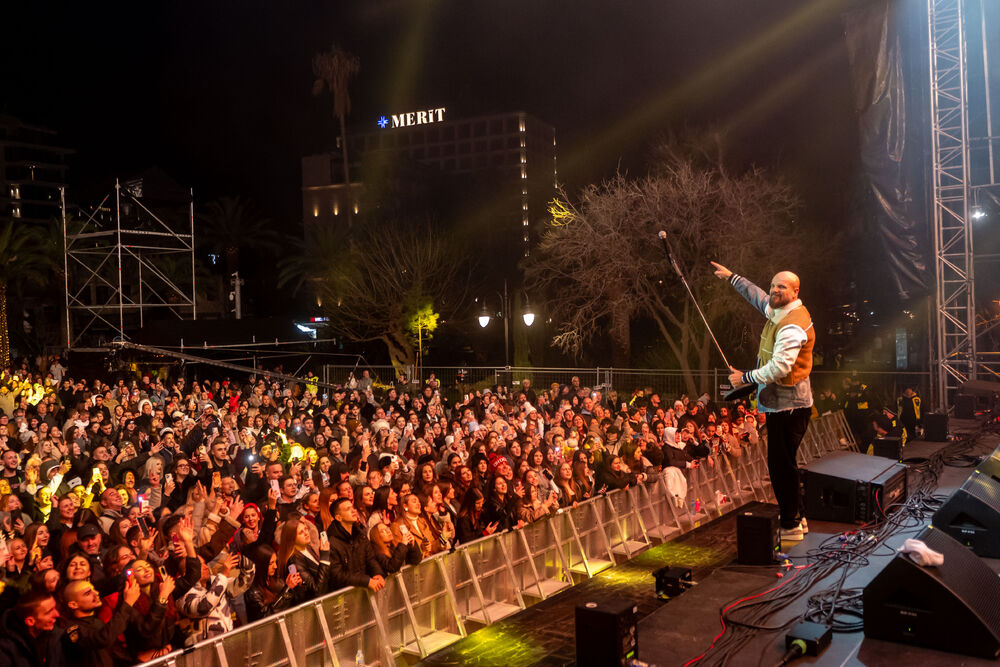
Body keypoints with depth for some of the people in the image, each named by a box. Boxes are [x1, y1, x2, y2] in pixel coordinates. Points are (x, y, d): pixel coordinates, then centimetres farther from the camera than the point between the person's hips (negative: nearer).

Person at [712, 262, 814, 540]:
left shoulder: (793, 326, -22)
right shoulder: (779, 310, 10)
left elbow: (779, 367, -29)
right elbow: (758, 296, 32)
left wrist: (745, 377, -18)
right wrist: (731, 277, 37)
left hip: (788, 405, -11)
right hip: (780, 403, 11)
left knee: (781, 465, -6)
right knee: (782, 463, 18)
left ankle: (791, 526, 3)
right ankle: (793, 517, 29)